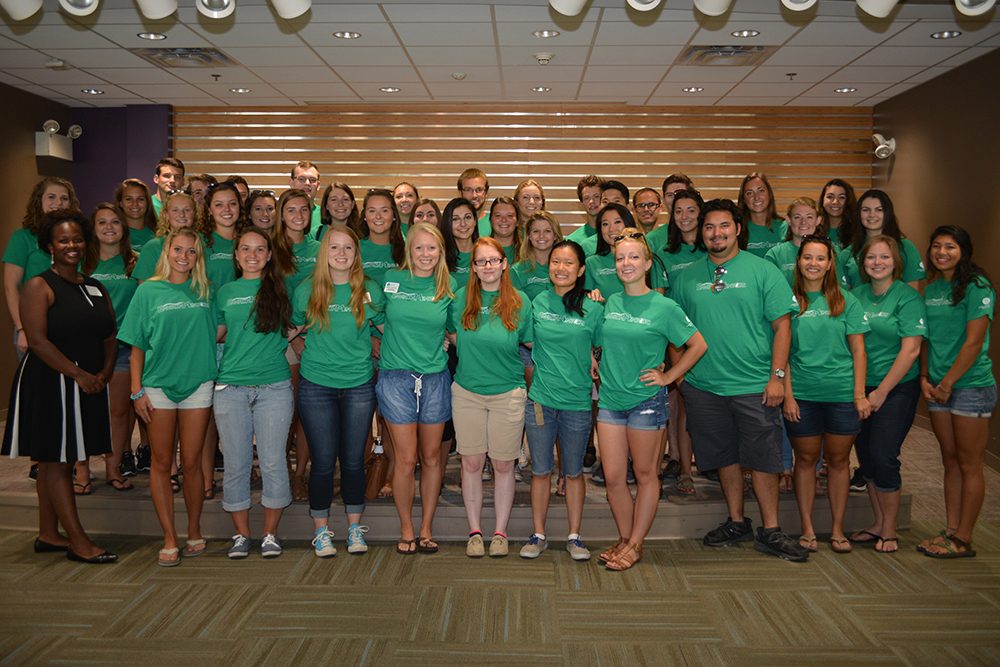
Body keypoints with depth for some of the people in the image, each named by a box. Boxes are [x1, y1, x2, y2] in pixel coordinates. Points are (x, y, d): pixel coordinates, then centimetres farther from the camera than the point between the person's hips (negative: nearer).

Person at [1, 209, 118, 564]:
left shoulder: (95, 288, 13)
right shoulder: (39, 287, -6)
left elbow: (109, 338, 11)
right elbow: (38, 340, -16)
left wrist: (103, 374, -5)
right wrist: (79, 375, -19)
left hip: (89, 385, 7)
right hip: (50, 384, -7)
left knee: (60, 461, 13)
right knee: (55, 461, -2)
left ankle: (48, 535, 23)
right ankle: (78, 541, 0)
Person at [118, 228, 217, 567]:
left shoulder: (205, 292, 6)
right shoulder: (148, 291, 3)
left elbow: (215, 333, 11)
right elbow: (137, 345, 3)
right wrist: (137, 390, -3)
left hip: (197, 386, 1)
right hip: (158, 386, 0)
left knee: (191, 463, 5)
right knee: (161, 463, 5)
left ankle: (194, 532, 20)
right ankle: (169, 539, 13)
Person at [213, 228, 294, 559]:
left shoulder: (280, 289, 8)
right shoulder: (225, 292, 12)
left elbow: (295, 329, 16)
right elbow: (215, 334, 18)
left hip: (274, 387, -1)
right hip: (231, 387, 2)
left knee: (273, 462, 0)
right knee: (236, 463, 5)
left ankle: (270, 533, 15)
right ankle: (241, 534, 18)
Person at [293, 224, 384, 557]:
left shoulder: (370, 290, 2)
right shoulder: (306, 291, 1)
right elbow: (296, 330, 14)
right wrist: (319, 348, 5)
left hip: (359, 386, 1)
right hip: (317, 386, 0)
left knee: (353, 460, 8)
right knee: (323, 461, 4)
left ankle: (355, 527, 24)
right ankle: (321, 530, 20)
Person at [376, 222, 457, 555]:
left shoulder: (449, 287, 4)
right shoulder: (391, 279, 1)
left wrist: (446, 341, 0)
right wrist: (387, 349, 6)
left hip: (435, 378, 2)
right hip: (396, 378, -1)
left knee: (431, 457, 8)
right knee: (406, 458, -1)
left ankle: (426, 527, 23)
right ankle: (406, 529, 17)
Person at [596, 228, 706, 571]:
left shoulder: (664, 307, -8)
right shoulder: (611, 302, 6)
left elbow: (698, 345, -3)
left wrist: (668, 376, -5)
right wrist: (599, 373, 7)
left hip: (646, 401, -4)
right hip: (610, 398, 4)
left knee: (645, 474, 7)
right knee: (613, 477, 6)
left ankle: (636, 544, 19)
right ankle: (624, 538, 23)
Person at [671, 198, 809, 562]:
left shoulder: (762, 270, -1)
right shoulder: (686, 278, 7)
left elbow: (782, 326, -3)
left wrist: (777, 376, -9)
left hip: (755, 386, -3)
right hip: (703, 386, 3)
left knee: (762, 460, 3)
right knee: (725, 457, 13)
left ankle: (770, 532, 15)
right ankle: (736, 523, 28)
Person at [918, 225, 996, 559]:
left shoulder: (977, 287, -10)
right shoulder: (931, 289, 11)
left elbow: (973, 342, -15)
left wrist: (947, 383, -14)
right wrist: (925, 379, 1)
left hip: (971, 385, -6)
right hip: (938, 388, 7)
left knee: (969, 465, 1)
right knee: (950, 462, 12)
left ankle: (963, 540, 8)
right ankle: (950, 530, 20)